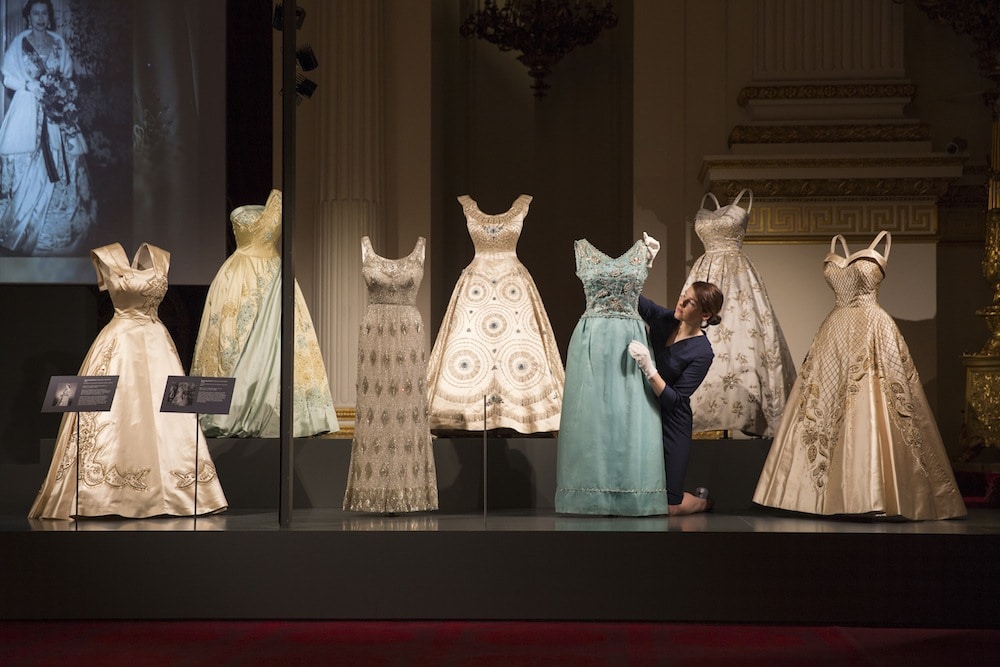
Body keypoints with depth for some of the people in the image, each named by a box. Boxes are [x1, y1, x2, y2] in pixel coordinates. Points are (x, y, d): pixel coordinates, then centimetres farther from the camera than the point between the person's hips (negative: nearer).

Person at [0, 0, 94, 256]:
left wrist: (62, 89, -5)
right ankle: (25, 229, 2)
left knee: (61, 165, -1)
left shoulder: (58, 42, 11)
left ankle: (62, 231, 5)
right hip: (28, 110, -3)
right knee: (27, 166, -5)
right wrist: (31, 86, -13)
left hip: (57, 111, 3)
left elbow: (68, 76, 14)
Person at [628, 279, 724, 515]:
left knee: (668, 507, -2)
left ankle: (703, 501, 31)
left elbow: (674, 401, -22)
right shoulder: (664, 319, -3)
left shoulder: (702, 353, -17)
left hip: (670, 424, -5)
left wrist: (648, 368, -34)